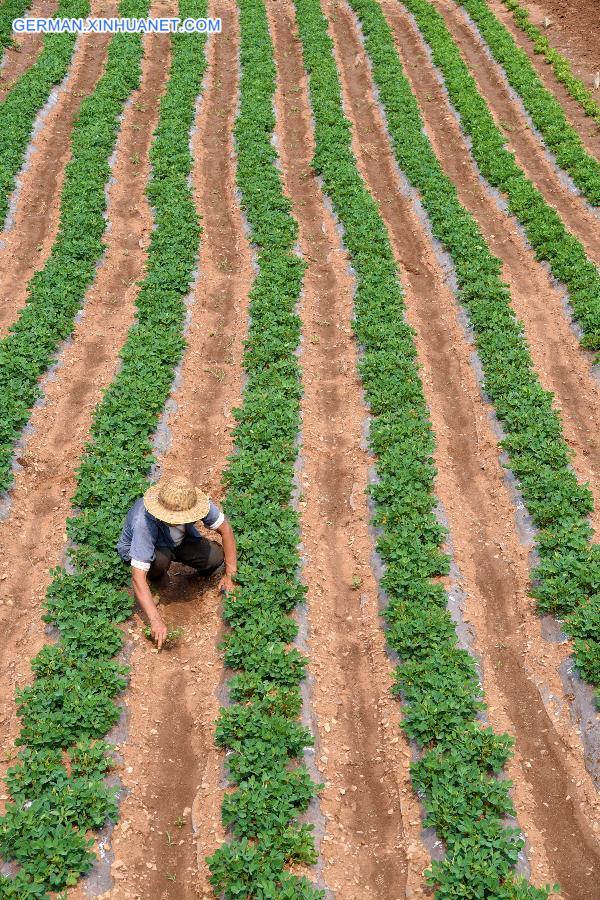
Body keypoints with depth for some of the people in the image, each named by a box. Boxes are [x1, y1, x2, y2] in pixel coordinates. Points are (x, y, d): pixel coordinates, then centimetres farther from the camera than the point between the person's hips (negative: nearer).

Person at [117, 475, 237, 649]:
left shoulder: (193, 502, -32)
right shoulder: (144, 522, -42)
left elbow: (225, 529, -17)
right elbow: (137, 578, -41)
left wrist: (229, 575, -17)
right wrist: (155, 621, -46)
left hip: (178, 540, 3)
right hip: (136, 548, -3)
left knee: (215, 558, -23)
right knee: (161, 558, -37)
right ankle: (156, 582, -3)